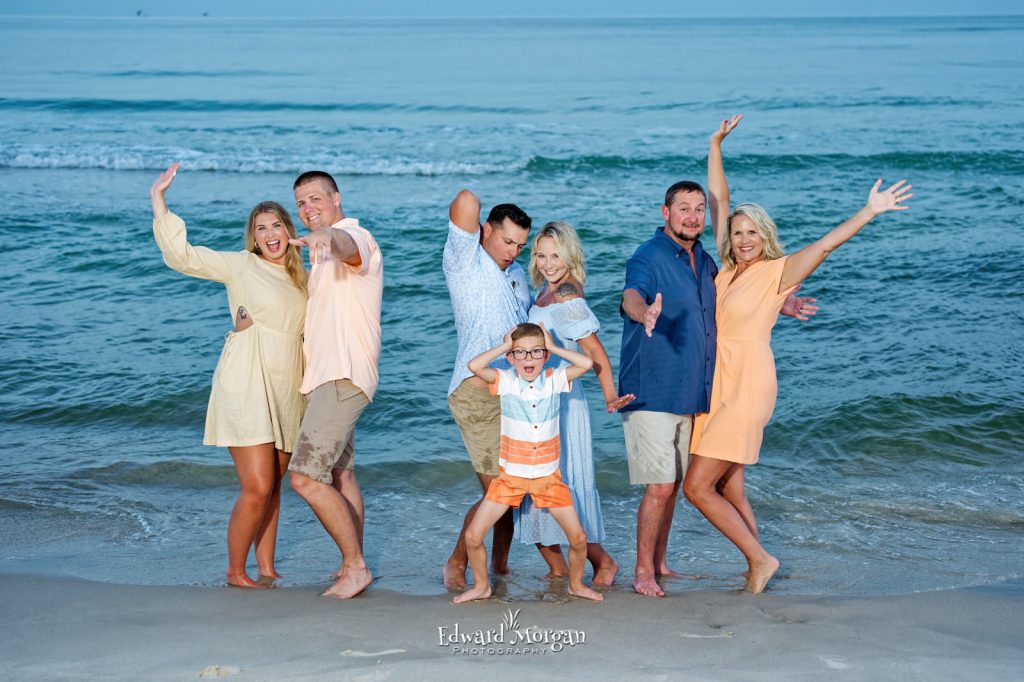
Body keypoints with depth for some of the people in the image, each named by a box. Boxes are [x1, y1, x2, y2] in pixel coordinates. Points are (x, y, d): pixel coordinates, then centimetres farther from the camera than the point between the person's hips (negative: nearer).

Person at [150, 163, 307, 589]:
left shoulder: (300, 279, 16)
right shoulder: (240, 266, -1)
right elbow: (181, 255, -10)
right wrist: (158, 198, -14)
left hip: (286, 393, 6)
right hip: (246, 388, -6)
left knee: (273, 486, 11)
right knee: (256, 489, -10)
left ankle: (266, 568, 22)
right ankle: (235, 572, 4)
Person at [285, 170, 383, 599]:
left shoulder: (355, 235, -12)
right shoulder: (325, 256, 20)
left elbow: (347, 246, -40)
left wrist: (324, 237, -62)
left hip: (343, 377, -11)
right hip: (328, 375, 11)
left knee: (305, 477, -15)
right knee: (340, 474, 18)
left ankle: (355, 567, -6)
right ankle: (353, 566, 29)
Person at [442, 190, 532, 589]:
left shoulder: (517, 275, 22)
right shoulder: (465, 261, -1)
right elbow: (466, 201, -13)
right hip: (478, 392, -7)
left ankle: (500, 563, 22)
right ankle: (456, 564, 8)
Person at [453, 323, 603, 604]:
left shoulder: (554, 379, -4)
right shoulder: (506, 381, -8)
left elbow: (587, 363, -17)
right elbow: (474, 366, -24)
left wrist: (553, 347, -10)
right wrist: (504, 345, -14)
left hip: (548, 476, 1)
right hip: (510, 475, -1)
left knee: (578, 538, 1)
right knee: (473, 536, -5)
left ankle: (576, 584, 28)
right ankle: (481, 586, 19)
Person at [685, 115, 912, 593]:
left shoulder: (777, 271, -7)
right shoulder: (730, 266, 9)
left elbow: (826, 244, -17)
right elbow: (718, 200, 13)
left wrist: (869, 212, -27)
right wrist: (716, 146, 13)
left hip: (746, 387, -7)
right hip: (716, 386, 7)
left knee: (698, 487, -10)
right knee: (729, 491, 10)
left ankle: (761, 559, 2)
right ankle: (757, 568, 19)